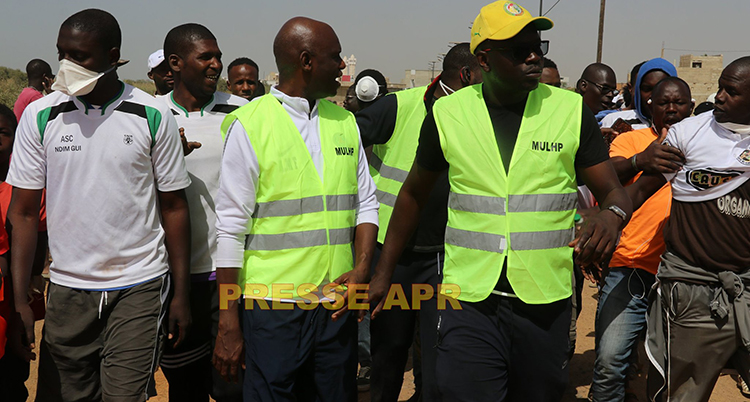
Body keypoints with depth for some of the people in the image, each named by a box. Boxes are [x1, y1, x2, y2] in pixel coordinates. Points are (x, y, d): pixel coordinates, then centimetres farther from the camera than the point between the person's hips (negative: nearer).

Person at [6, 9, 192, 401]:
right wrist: (19, 298, -6)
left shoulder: (153, 116, -5)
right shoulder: (40, 116, -1)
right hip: (66, 288, 2)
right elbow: (24, 212, 1)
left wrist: (181, 294, -1)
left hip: (139, 287, -2)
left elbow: (173, 207, 0)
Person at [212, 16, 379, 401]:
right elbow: (231, 228, -8)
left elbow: (365, 203, 13)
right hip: (273, 308, -5)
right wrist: (228, 325, -9)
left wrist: (361, 268, -4)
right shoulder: (250, 125, -8)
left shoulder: (344, 121, 9)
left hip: (337, 305, 5)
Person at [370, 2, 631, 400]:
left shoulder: (571, 109, -1)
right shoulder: (448, 113, 0)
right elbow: (414, 193, 11)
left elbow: (614, 191, 3)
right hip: (469, 302, -1)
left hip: (546, 303, 1)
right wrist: (383, 272, 10)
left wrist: (611, 214, -22)